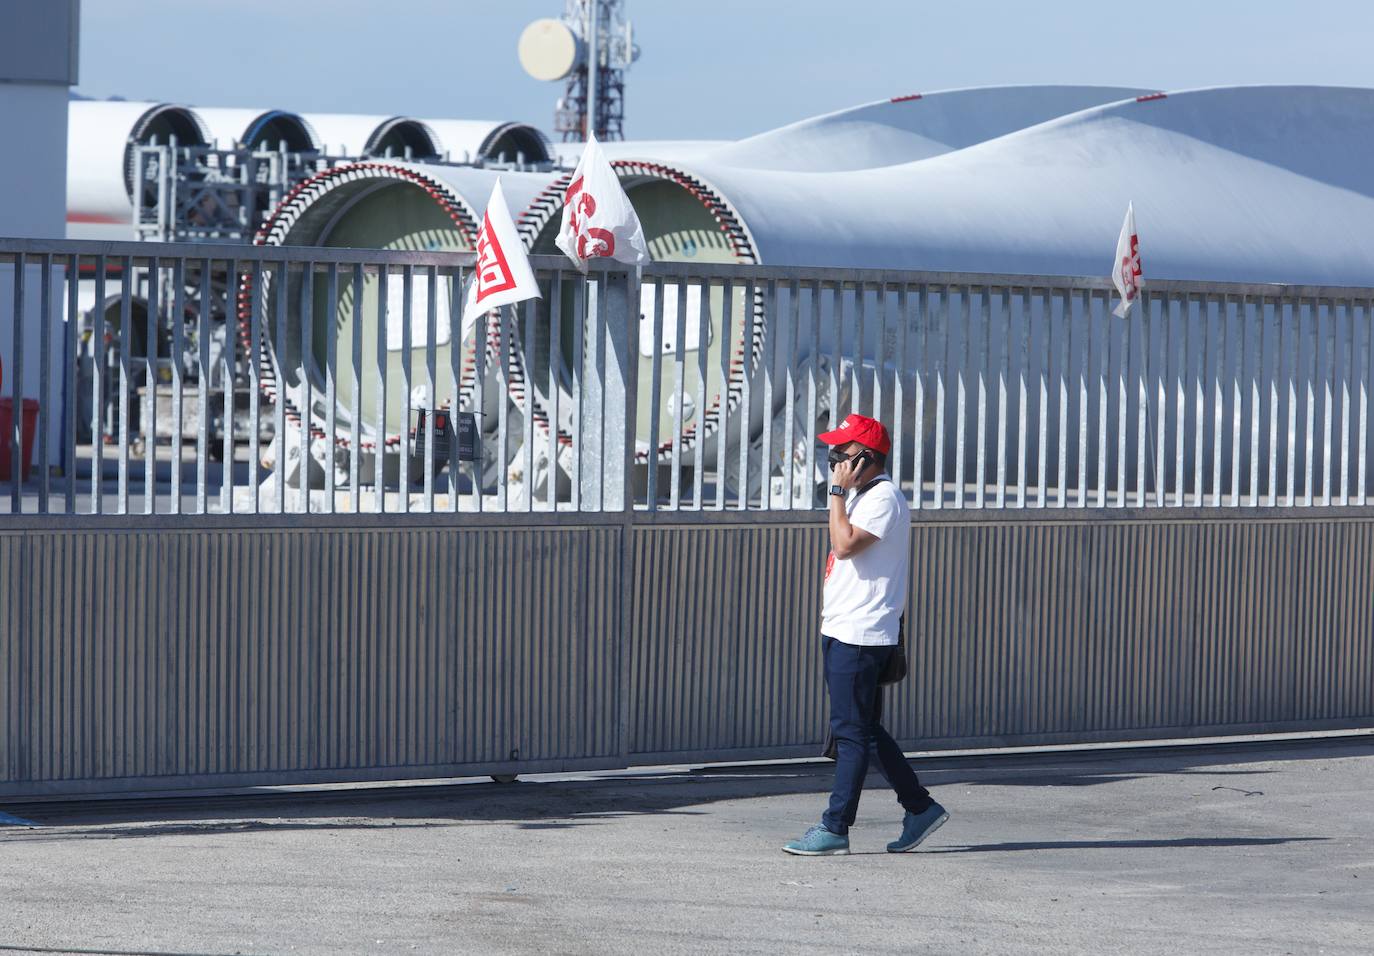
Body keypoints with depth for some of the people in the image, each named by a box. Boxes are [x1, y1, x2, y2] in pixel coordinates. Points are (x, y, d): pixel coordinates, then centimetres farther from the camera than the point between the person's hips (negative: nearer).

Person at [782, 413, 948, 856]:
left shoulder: (883, 497, -14)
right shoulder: (860, 495, 18)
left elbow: (845, 545, -24)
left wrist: (838, 492, -17)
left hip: (861, 635, -11)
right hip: (842, 632, 11)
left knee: (852, 732, -7)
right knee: (863, 731, 13)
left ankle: (835, 828, -5)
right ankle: (920, 807, 19)